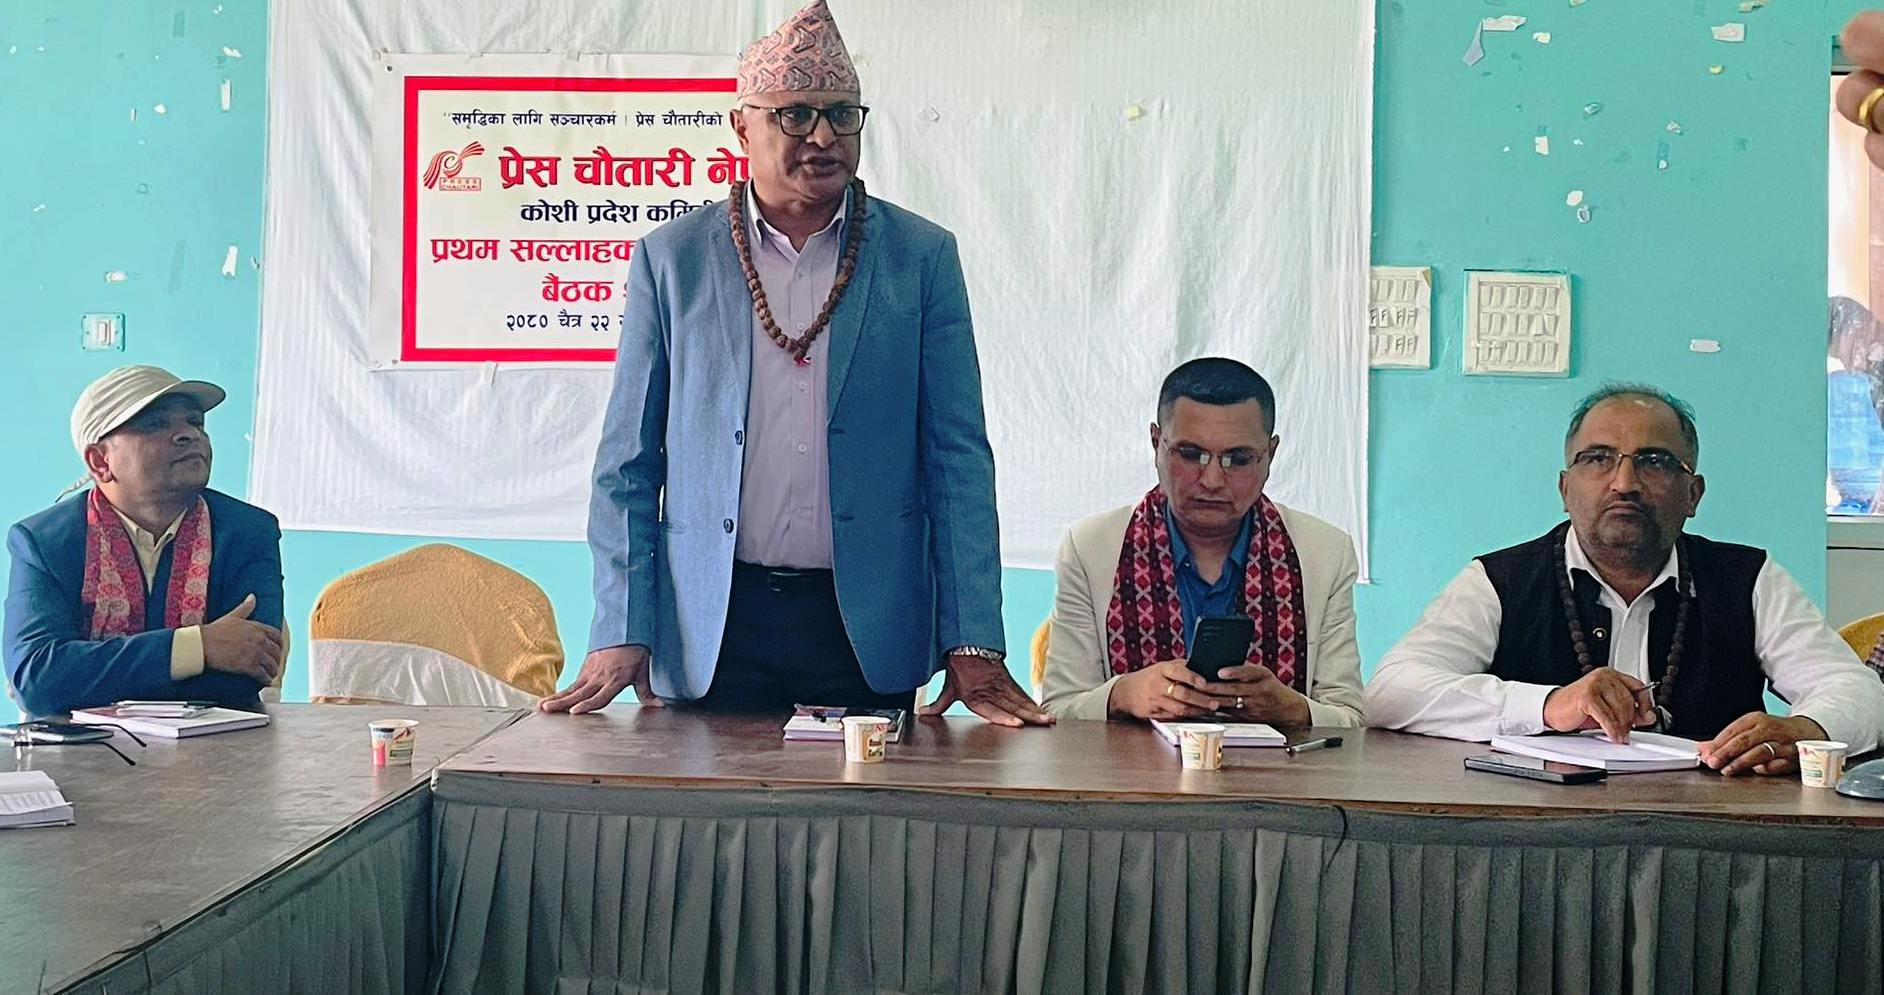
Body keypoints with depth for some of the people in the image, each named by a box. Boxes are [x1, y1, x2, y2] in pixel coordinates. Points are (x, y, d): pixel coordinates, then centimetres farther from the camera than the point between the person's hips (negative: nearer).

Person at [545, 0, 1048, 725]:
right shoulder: (670, 259, 3)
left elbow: (957, 456, 0)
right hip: (709, 630, 0)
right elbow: (628, 463, 4)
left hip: (869, 629, 0)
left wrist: (973, 646, -7)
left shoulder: (923, 258, 3)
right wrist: (620, 637, -4)